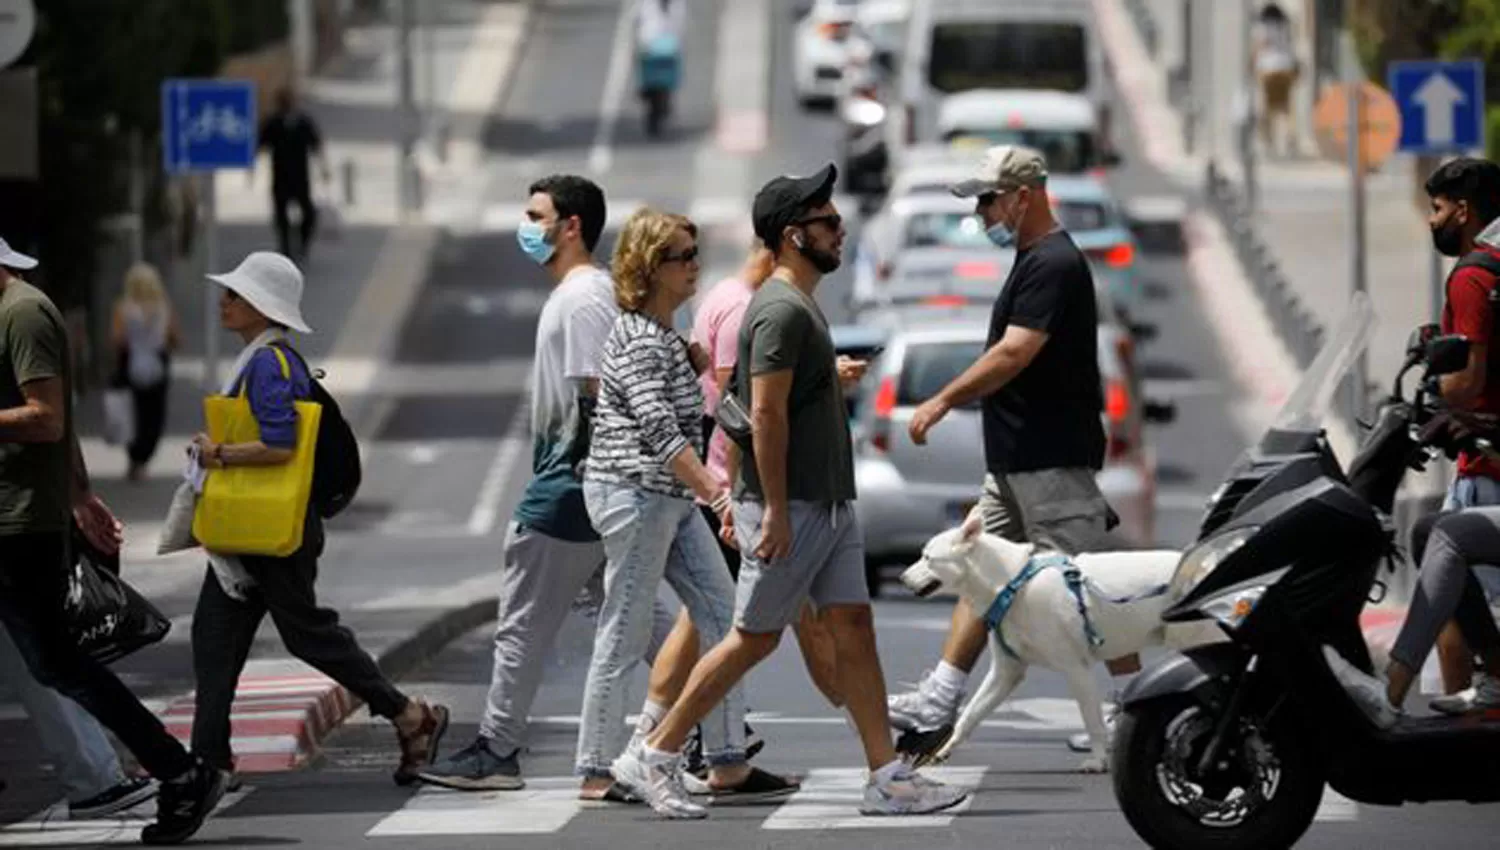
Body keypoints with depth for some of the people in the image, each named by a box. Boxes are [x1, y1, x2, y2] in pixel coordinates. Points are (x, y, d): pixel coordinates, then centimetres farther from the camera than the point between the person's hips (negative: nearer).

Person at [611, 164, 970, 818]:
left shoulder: (802, 305, 16)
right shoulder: (781, 310, -16)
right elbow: (767, 413, -21)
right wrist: (774, 512, -23)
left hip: (829, 505, 10)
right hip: (790, 509, -10)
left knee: (854, 629, 4)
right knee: (753, 639, -3)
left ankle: (888, 777, 3)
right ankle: (653, 757, 5)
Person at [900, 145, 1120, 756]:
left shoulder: (1054, 265, -17)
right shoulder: (1036, 260, 16)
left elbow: (1015, 353, -24)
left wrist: (944, 401, -20)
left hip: (1052, 461, -11)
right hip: (1017, 458, 11)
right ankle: (938, 701, 12)